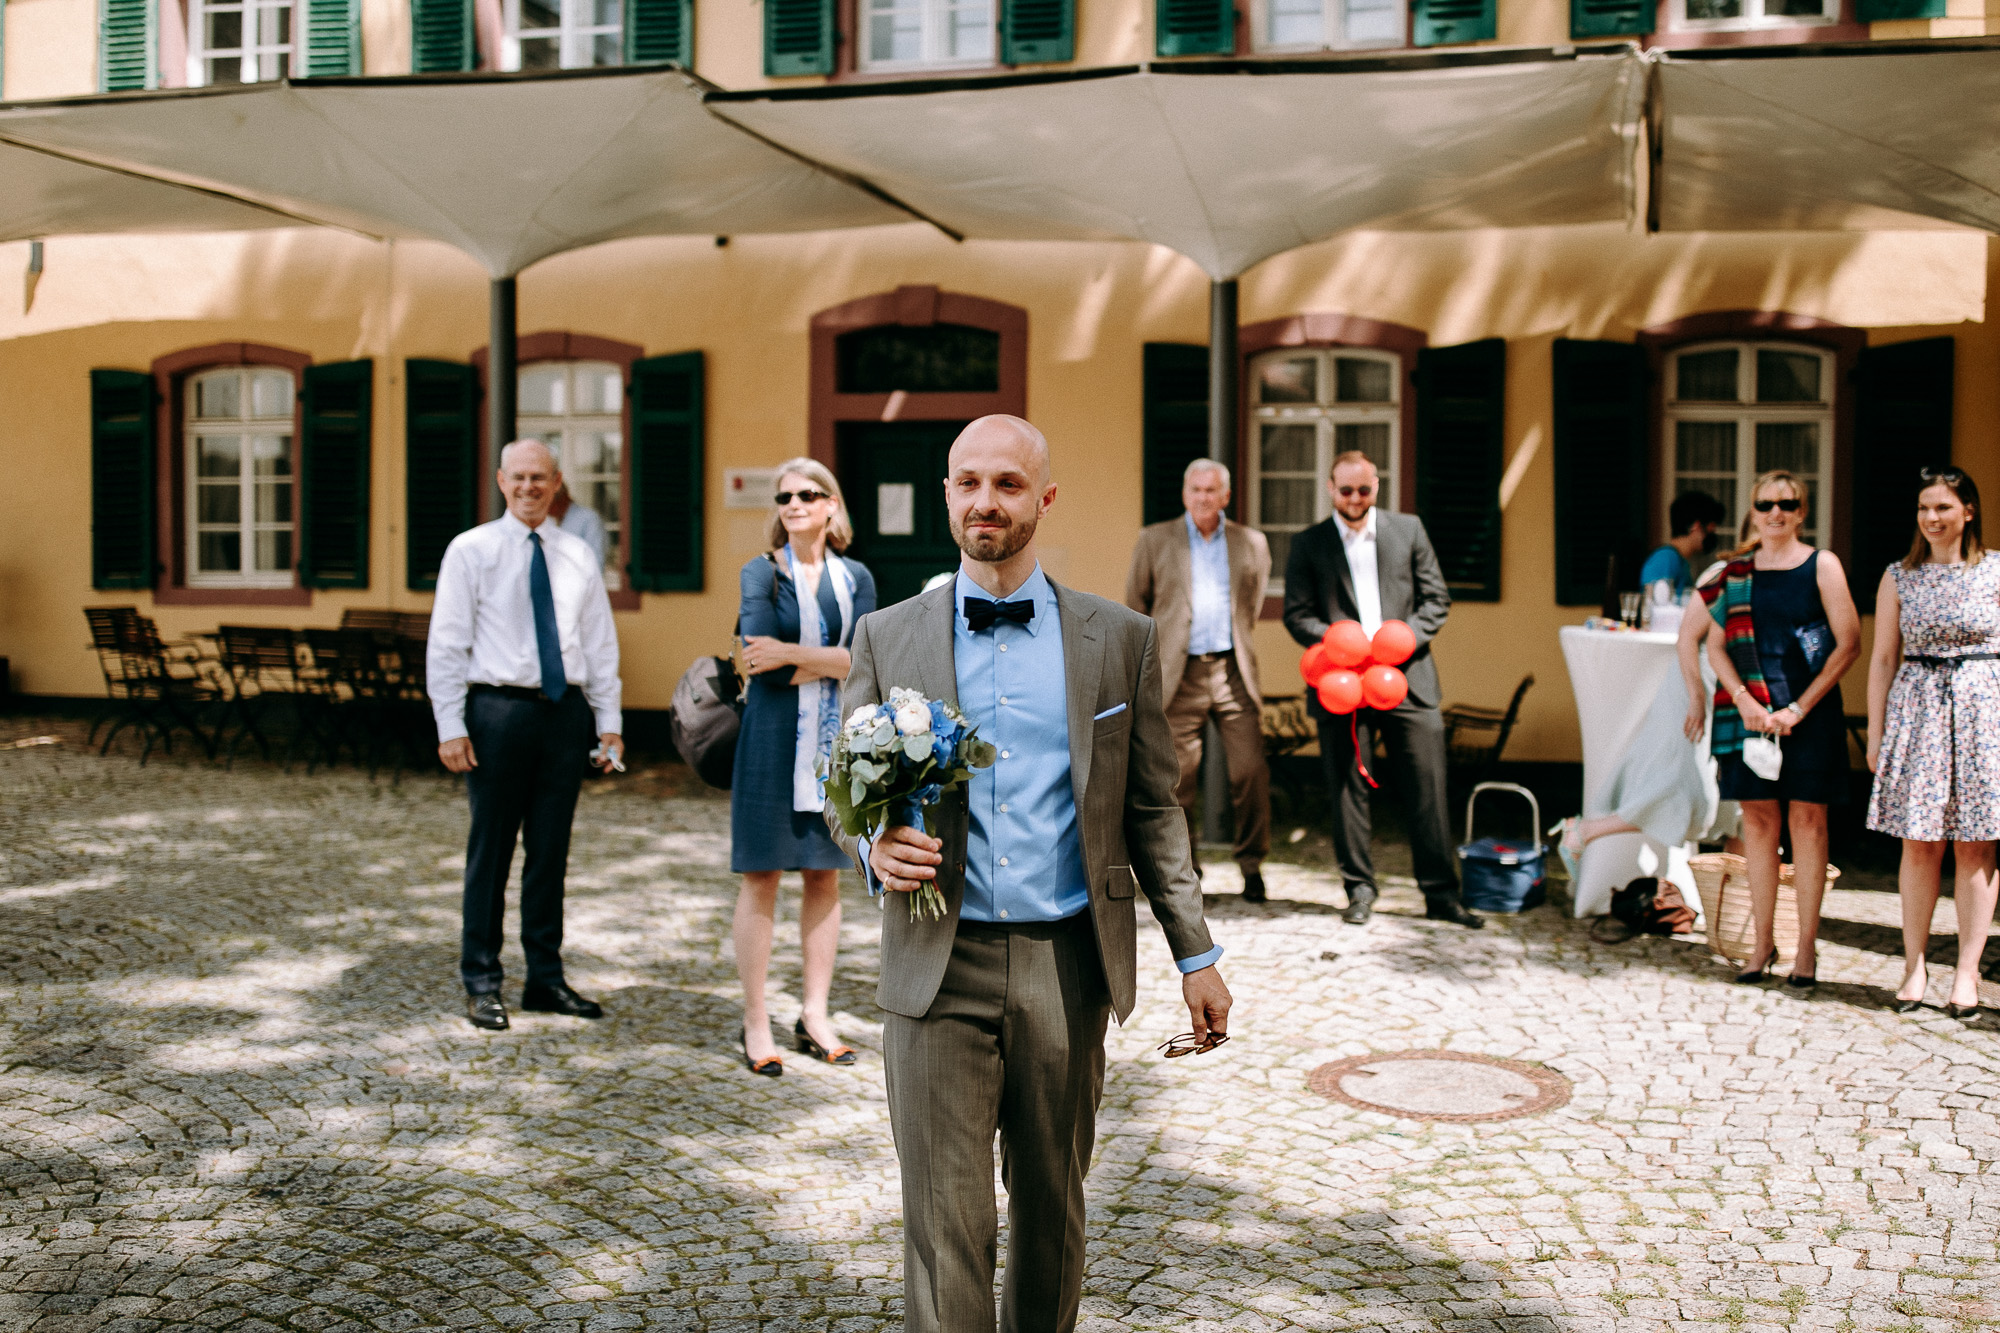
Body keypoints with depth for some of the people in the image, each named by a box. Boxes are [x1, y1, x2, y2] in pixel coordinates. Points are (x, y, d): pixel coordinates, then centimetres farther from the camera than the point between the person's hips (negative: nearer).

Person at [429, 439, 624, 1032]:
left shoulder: (579, 556, 12)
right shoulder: (471, 550, 2)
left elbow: (601, 644, 12)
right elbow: (446, 644, -2)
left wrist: (609, 722, 6)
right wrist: (451, 726, -9)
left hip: (566, 712, 3)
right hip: (499, 709, -3)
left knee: (551, 850, 9)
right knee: (490, 849, 3)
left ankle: (546, 979, 18)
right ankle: (481, 982, 14)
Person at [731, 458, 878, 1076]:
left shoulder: (855, 577, 8)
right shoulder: (761, 572, 1)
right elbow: (761, 658, -13)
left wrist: (794, 657, -12)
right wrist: (833, 661, -10)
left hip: (836, 740, 3)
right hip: (773, 738, -3)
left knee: (825, 877, 8)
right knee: (761, 879, 0)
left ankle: (814, 1015, 19)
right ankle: (755, 1023, 8)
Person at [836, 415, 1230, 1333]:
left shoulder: (1121, 640, 4)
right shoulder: (887, 638, 4)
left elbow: (1152, 810, 8)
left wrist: (1197, 954, 7)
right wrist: (875, 848, -14)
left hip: (1066, 965, 1)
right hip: (939, 966, -1)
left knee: (1053, 1207, 15)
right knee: (945, 1224, 0)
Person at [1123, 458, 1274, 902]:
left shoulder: (1252, 544, 9)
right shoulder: (1154, 540, 7)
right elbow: (1136, 603, 14)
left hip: (1233, 670, 1)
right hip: (1180, 674, -1)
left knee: (1250, 772, -5)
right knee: (1176, 776, 2)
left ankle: (1252, 864, 10)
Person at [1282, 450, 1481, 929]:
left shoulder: (1408, 529, 10)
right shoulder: (1308, 544, 8)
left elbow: (1436, 600, 9)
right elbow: (1297, 614, 3)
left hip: (1408, 678, 1)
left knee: (1428, 790, -1)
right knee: (1349, 790, 3)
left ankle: (1440, 894, 8)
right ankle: (1359, 890, 15)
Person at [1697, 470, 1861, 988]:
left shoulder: (1822, 566, 0)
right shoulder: (1736, 572, 8)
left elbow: (1849, 644, -4)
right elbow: (1715, 646, 6)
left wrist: (1799, 708, -10)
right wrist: (1745, 702, -9)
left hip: (1811, 708, -2)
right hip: (1751, 708, 2)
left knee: (1807, 819, 1)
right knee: (1758, 819, 4)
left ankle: (1806, 946, 9)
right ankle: (1762, 942, 13)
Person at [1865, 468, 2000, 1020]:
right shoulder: (1899, 577, 6)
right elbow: (1883, 658, 9)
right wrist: (1875, 733, 5)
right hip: (1918, 708, 1)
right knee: (1919, 844, 2)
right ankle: (1915, 967, 12)